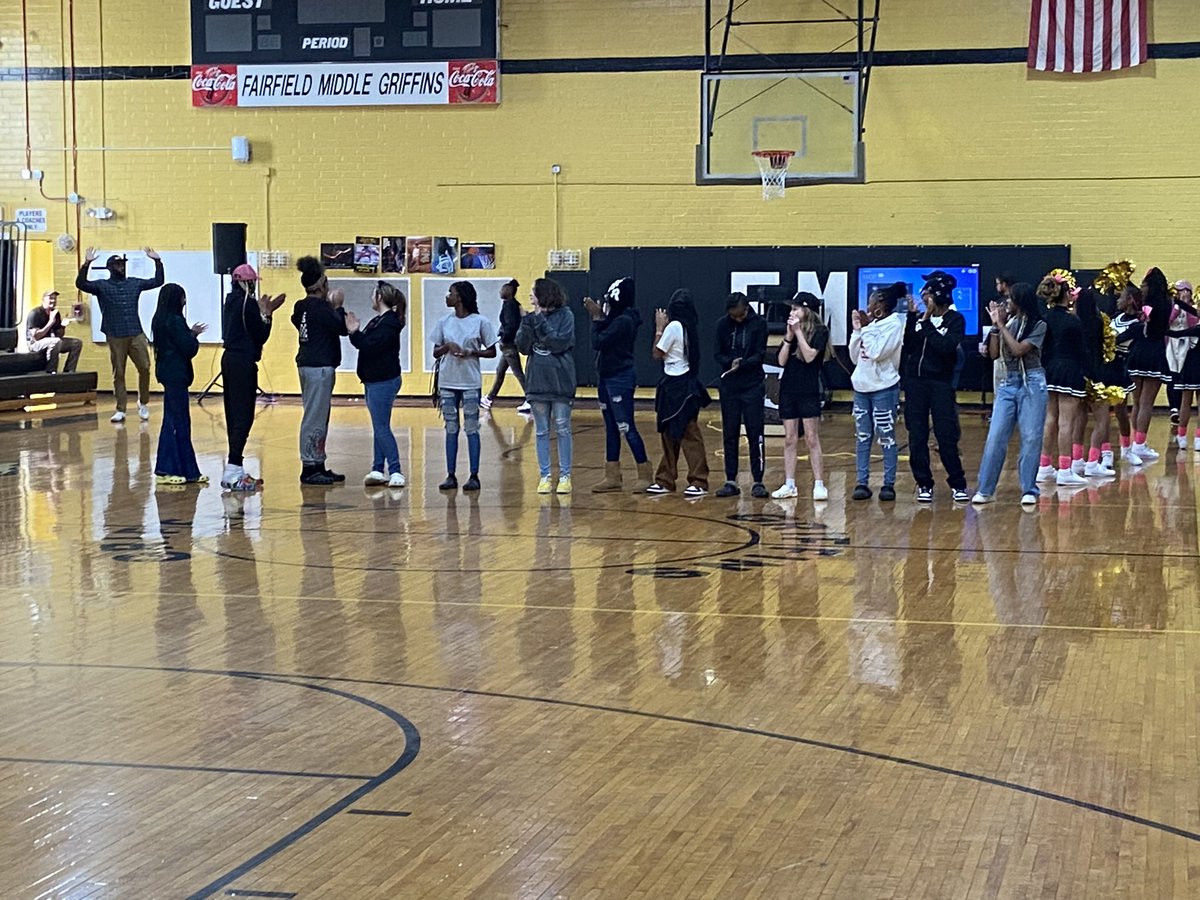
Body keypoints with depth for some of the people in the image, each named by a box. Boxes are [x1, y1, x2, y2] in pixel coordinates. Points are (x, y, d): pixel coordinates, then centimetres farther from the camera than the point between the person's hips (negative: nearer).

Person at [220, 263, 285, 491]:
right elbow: (261, 336, -11)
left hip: (230, 359, 9)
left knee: (234, 415, 12)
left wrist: (264, 312, 14)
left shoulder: (230, 301, 13)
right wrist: (266, 314, -2)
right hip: (244, 363, -9)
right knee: (243, 416, -8)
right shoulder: (249, 303, -12)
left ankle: (235, 469, 16)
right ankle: (233, 470, -12)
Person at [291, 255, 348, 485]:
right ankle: (310, 468, -4)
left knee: (318, 417, 14)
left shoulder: (302, 307, 12)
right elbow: (342, 328, -17)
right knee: (315, 418, -6)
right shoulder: (321, 308, -15)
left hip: (306, 364, 10)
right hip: (320, 367, -10)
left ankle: (318, 466, 19)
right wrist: (338, 307, -3)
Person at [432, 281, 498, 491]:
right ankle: (451, 476, 8)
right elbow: (436, 353, 11)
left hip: (470, 383, -4)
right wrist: (447, 347, -9)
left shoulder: (480, 322, -3)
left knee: (471, 428, -1)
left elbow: (492, 352, 1)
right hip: (448, 382, 4)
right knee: (451, 429, 5)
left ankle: (474, 476, 3)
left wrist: (471, 352, -14)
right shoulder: (444, 322, 8)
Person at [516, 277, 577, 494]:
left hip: (560, 382, -4)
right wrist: (529, 322, -11)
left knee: (562, 429, 2)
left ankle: (565, 476, 8)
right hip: (537, 381, 4)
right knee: (542, 431, 7)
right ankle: (544, 476, 12)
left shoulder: (565, 316, -5)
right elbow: (523, 347, 1)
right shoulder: (532, 317, 7)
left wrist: (540, 321, -16)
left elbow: (559, 343, -17)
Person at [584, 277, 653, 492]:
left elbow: (598, 342, -20)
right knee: (611, 428, 12)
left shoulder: (623, 321, -19)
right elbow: (600, 341, 8)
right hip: (606, 378, 10)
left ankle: (645, 476, 1)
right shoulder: (615, 319, 10)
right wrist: (598, 316, 1)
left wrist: (597, 318, -9)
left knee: (626, 428, -6)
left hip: (620, 379, -10)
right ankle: (613, 477, 17)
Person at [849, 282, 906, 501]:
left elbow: (877, 352, -19)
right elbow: (855, 356, 13)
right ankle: (862, 483, 9)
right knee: (862, 437, 6)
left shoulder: (894, 324, -8)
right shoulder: (871, 324, 11)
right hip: (862, 386, 7)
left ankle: (889, 484, 1)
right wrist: (857, 330, 6)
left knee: (886, 437, -3)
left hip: (884, 388, -7)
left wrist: (867, 327, -12)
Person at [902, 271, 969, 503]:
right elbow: (908, 346, -1)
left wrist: (927, 324, -15)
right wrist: (911, 318, -7)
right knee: (917, 437, 4)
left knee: (946, 436, -4)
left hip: (941, 382, -4)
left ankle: (958, 484, 7)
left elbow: (946, 347, -18)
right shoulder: (919, 318, 9)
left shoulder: (955, 319, -3)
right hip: (915, 381, 4)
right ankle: (924, 485, 12)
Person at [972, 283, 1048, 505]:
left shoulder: (1038, 325, -5)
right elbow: (994, 353, 4)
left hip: (1032, 383, -4)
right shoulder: (1008, 322, 8)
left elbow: (1019, 350, -17)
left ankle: (1029, 490, 6)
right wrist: (995, 325, -1)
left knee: (1031, 438, -2)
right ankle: (985, 489, 5)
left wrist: (1002, 325, -10)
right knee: (995, 437, 0)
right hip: (1009, 383, 4)